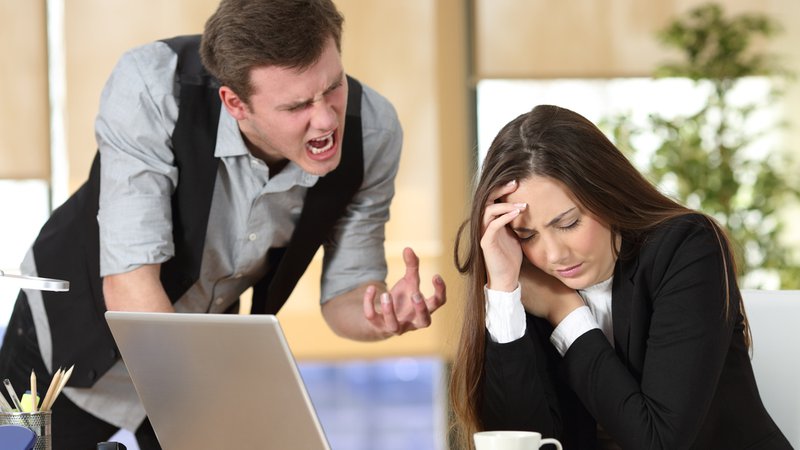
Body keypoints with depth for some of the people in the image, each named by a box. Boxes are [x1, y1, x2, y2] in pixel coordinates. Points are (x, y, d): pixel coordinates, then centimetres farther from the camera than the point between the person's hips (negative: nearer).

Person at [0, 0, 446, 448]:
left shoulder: (371, 130, -23)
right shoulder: (149, 87, -35)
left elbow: (344, 294, -12)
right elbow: (128, 282, -37)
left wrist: (382, 315, -36)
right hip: (77, 332, -3)